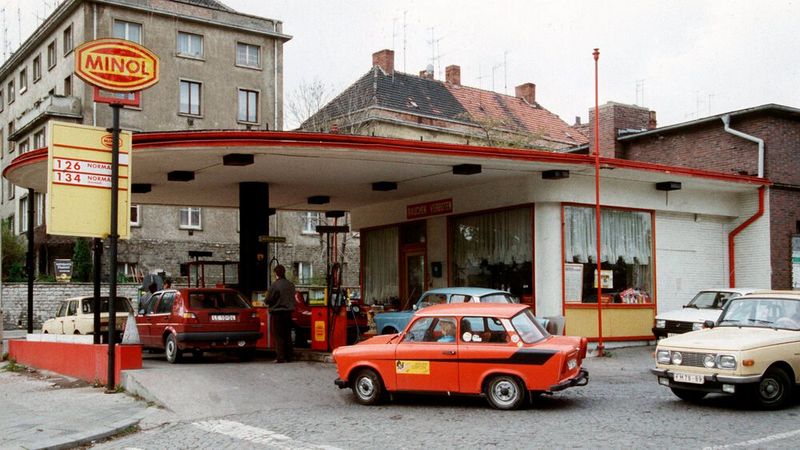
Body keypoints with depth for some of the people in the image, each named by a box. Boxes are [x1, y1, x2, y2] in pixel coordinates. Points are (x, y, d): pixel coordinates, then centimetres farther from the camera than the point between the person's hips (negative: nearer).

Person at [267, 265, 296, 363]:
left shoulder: (274, 285, -15)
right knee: (287, 335, 13)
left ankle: (280, 357, -2)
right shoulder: (291, 285, 3)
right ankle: (288, 356, 16)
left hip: (277, 312, -5)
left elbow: (268, 300, -10)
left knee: (279, 336, -1)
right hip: (288, 312, 5)